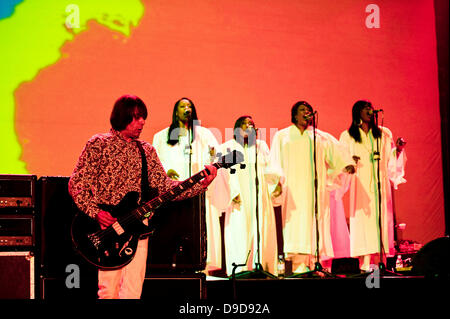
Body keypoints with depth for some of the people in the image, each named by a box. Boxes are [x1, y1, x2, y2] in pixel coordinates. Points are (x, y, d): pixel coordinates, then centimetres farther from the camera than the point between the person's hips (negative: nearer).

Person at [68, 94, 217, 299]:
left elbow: (164, 186, 8)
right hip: (106, 225, -4)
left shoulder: (146, 151, 15)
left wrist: (201, 184, -5)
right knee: (109, 291, -10)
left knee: (133, 291, -1)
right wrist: (96, 213, -16)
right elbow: (76, 185, -2)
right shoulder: (98, 144, 0)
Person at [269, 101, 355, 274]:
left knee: (315, 224, -6)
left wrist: (347, 164, -18)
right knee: (296, 224, -11)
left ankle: (313, 265, -6)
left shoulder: (321, 137, 15)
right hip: (293, 189, -1)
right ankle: (299, 265, -14)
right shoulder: (282, 136, 13)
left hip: (315, 188, 2)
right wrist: (277, 181, -12)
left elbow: (336, 152, 2)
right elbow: (276, 163, 5)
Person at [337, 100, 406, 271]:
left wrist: (398, 149, -4)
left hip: (380, 185, 2)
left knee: (381, 218, -4)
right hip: (361, 185, -2)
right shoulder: (347, 136, 9)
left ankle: (380, 260, -4)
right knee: (363, 219, -10)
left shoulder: (384, 134, 15)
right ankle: (365, 261, -12)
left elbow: (391, 160, 14)